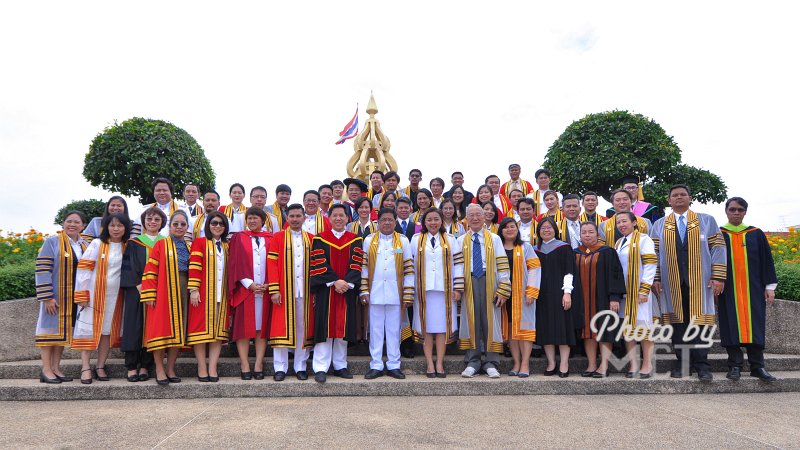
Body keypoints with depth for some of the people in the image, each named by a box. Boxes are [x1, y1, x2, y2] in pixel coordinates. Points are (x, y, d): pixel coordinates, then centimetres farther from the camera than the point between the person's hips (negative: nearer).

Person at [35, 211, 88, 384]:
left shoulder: (85, 246, 10)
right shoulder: (52, 241, -7)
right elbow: (42, 270, -12)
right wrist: (47, 297, -17)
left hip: (74, 298, 5)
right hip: (55, 296, -5)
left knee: (64, 330, 9)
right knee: (51, 329, 1)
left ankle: (56, 367, 17)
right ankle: (46, 369, 7)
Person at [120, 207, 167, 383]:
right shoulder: (134, 243, 10)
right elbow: (128, 266, 2)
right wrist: (139, 285, -12)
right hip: (136, 290, 0)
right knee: (135, 327, -2)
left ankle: (145, 366, 5)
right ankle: (132, 367, 4)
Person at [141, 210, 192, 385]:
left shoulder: (189, 247, 13)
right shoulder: (160, 245, -1)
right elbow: (150, 271, -6)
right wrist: (150, 295, -12)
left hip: (182, 293, 4)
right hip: (163, 292, -4)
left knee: (178, 330, 6)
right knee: (161, 329, -3)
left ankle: (170, 369, 15)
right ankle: (159, 369, 7)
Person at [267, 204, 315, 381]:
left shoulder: (311, 239, 9)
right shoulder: (278, 238, 2)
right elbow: (271, 264, -3)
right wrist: (274, 290, -11)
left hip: (305, 291, 2)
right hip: (284, 291, -2)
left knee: (302, 327, 6)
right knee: (282, 326, 1)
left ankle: (301, 366, 15)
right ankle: (280, 368, 10)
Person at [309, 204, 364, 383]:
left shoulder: (356, 240, 9)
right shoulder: (320, 239, 4)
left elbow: (357, 264, 0)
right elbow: (318, 264, -5)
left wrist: (347, 282, -14)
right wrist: (335, 282, -14)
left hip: (348, 290, 2)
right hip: (325, 290, -2)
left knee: (343, 328, 6)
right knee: (325, 328, -3)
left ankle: (340, 366, 16)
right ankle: (321, 368, 1)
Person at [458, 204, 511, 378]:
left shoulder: (494, 239, 7)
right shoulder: (460, 241, 11)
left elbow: (502, 265, 1)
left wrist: (503, 290, -8)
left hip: (489, 283, -1)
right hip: (469, 284, 1)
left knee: (490, 321, 1)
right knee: (471, 321, 3)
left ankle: (491, 363, 9)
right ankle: (472, 362, 11)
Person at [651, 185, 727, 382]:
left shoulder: (706, 221, 8)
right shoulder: (659, 225, 11)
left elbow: (718, 247, 2)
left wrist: (718, 276, -7)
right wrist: (655, 278, -2)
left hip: (700, 281, -1)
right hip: (672, 282, 1)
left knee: (699, 320, -1)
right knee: (677, 321, 4)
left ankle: (701, 365, 6)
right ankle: (682, 362, 12)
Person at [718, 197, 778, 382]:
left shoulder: (756, 234, 8)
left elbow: (767, 261, 8)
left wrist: (770, 287, 2)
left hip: (753, 289, 1)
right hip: (728, 290, -1)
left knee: (754, 325, 1)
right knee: (732, 326, 0)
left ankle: (757, 366, 7)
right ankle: (735, 365, 5)